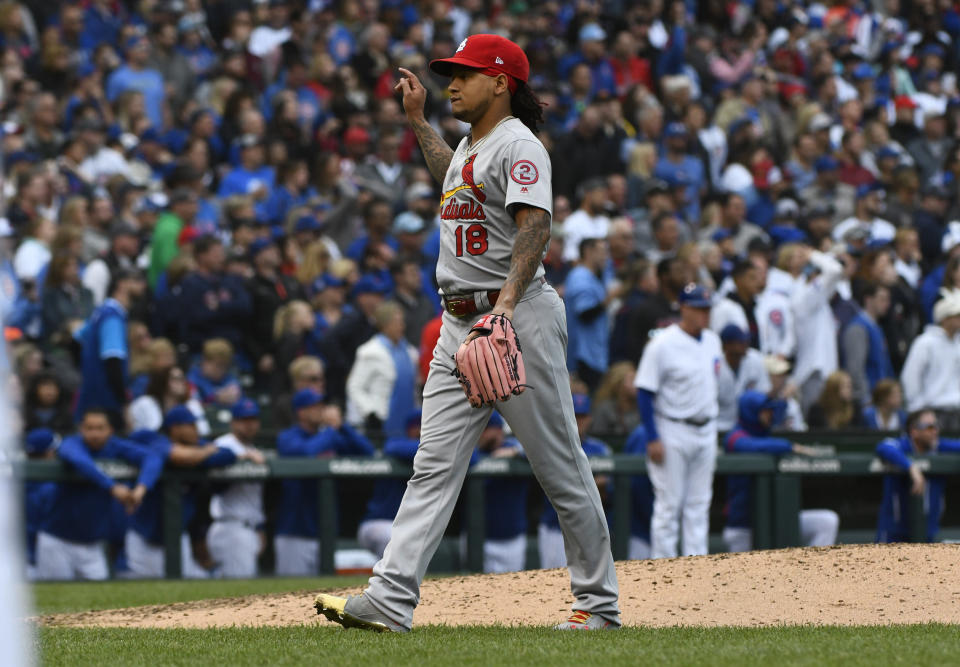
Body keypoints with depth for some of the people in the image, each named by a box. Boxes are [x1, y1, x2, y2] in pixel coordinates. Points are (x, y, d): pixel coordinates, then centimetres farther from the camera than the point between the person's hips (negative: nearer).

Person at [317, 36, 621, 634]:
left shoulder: (518, 146, -11)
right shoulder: (470, 147, 18)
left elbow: (535, 227, -26)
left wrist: (507, 301, -40)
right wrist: (418, 119, 42)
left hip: (520, 316, -9)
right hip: (460, 325, 9)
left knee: (561, 466, -2)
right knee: (435, 465, -1)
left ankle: (599, 601, 7)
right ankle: (391, 600, -9)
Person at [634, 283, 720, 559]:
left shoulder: (712, 341, 8)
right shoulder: (662, 345, -14)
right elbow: (645, 392, -14)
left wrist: (712, 427, 17)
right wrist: (653, 439, -17)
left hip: (705, 431, 7)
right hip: (672, 432, -7)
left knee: (699, 505, 8)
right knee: (668, 505, -4)